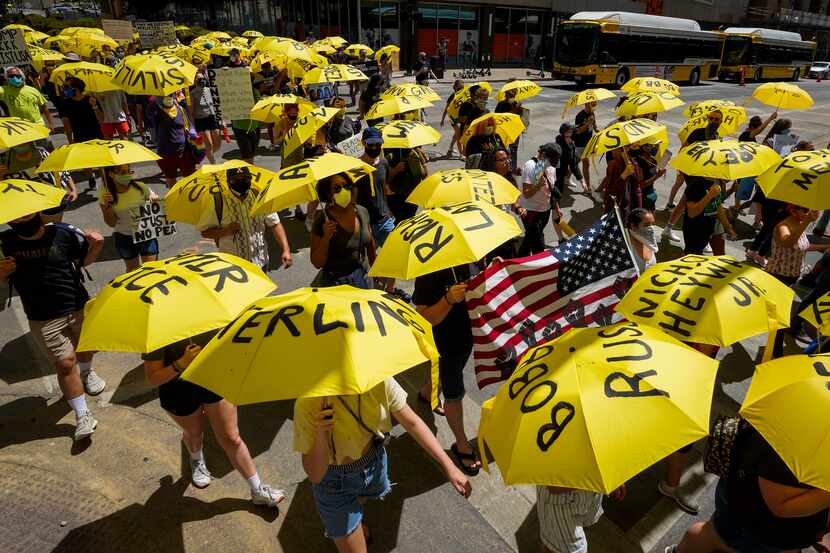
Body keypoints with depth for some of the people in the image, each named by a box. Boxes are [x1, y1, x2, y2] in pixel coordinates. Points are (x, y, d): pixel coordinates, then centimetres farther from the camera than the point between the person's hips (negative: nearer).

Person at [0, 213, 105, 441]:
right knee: (65, 363, -2)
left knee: (86, 347, 23)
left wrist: (95, 246, -16)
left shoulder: (62, 233, -12)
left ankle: (86, 373, 59)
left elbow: (84, 260, 5)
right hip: (43, 319, -1)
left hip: (79, 307, 1)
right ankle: (82, 416, 12)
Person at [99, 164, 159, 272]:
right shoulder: (105, 194, -8)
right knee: (132, 268, 17)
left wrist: (155, 199, -16)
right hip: (124, 237, 1)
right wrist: (107, 205, -22)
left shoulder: (140, 187, -9)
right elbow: (111, 223, -7)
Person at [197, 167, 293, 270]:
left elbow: (275, 224, -2)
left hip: (260, 263, 2)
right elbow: (204, 232, -2)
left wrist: (286, 250, -12)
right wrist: (225, 231, -21)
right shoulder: (218, 203, -8)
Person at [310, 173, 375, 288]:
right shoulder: (322, 220, -15)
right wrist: (326, 237, -27)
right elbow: (317, 263, -14)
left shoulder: (362, 212, -2)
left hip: (364, 279, 4)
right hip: (335, 282, -4)